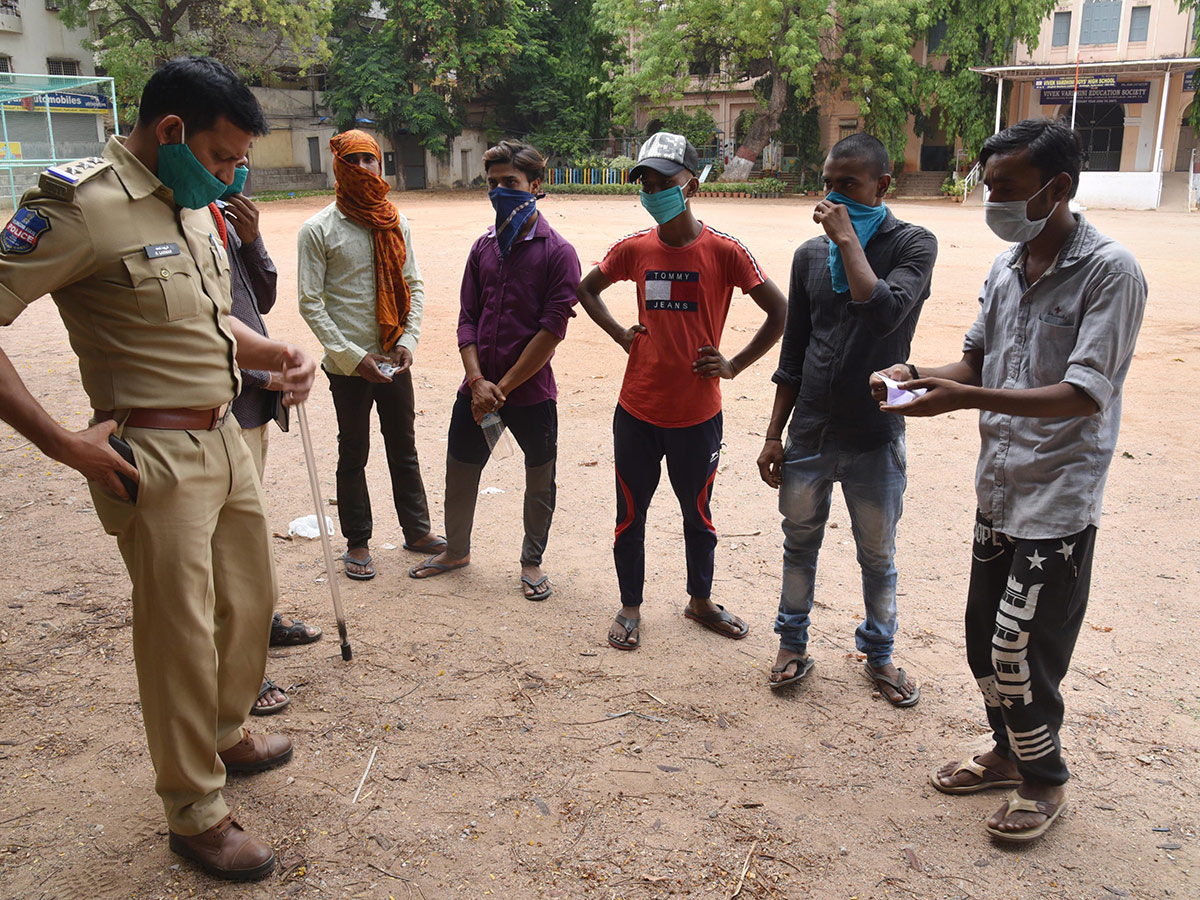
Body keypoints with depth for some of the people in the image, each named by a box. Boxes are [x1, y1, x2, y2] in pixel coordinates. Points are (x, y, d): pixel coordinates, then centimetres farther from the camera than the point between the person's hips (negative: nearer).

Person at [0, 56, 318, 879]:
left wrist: (277, 356, 4)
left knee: (251, 597, 20)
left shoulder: (195, 208, 11)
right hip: (155, 458, -8)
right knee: (180, 633, 2)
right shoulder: (81, 206, -16)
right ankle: (195, 815, 20)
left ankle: (226, 734, 44)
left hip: (225, 439, 9)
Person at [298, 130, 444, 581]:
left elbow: (414, 285, 10)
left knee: (404, 447, 15)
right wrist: (353, 357, -15)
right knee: (353, 454, 8)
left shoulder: (396, 223, 6)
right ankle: (357, 542, 21)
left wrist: (408, 340, -5)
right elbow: (310, 303, -8)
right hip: (348, 363, -4)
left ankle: (417, 530, 29)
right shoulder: (318, 230, -7)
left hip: (394, 359, 4)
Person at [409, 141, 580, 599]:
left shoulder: (557, 252, -7)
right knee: (459, 472, 14)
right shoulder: (484, 247, 8)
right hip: (477, 389, 4)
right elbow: (467, 318, 6)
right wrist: (477, 380, -8)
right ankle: (456, 550, 37)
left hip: (531, 393, -4)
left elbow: (552, 330, -12)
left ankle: (532, 561, 31)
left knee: (540, 481, 10)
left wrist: (503, 387, -13)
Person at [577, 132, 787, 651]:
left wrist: (734, 365, -7)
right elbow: (587, 289, 19)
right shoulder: (633, 250, 0)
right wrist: (621, 335, 6)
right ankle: (630, 607, 29)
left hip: (697, 414, -2)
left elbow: (780, 312, -4)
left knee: (698, 514, 15)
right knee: (630, 514, 11)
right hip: (637, 412, 2)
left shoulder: (723, 251, -9)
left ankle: (700, 601, 35)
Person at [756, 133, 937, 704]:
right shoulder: (810, 254, 5)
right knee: (800, 543, 14)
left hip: (874, 437, -3)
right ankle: (793, 643, 32)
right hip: (809, 433, 3)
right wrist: (774, 434, 7)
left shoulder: (913, 245, -7)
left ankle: (879, 655, 31)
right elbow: (793, 352, 9)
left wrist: (848, 238, -19)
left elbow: (884, 311, -27)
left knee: (877, 556, 11)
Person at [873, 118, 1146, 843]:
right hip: (1000, 487, 7)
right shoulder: (1005, 268, 9)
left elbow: (1084, 394, -23)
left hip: (1059, 498, -7)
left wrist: (966, 398, -30)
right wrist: (919, 375, -4)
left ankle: (1046, 780, 22)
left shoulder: (1110, 272, -15)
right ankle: (1009, 752, 38)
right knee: (985, 639, 16)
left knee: (1018, 649, -2)